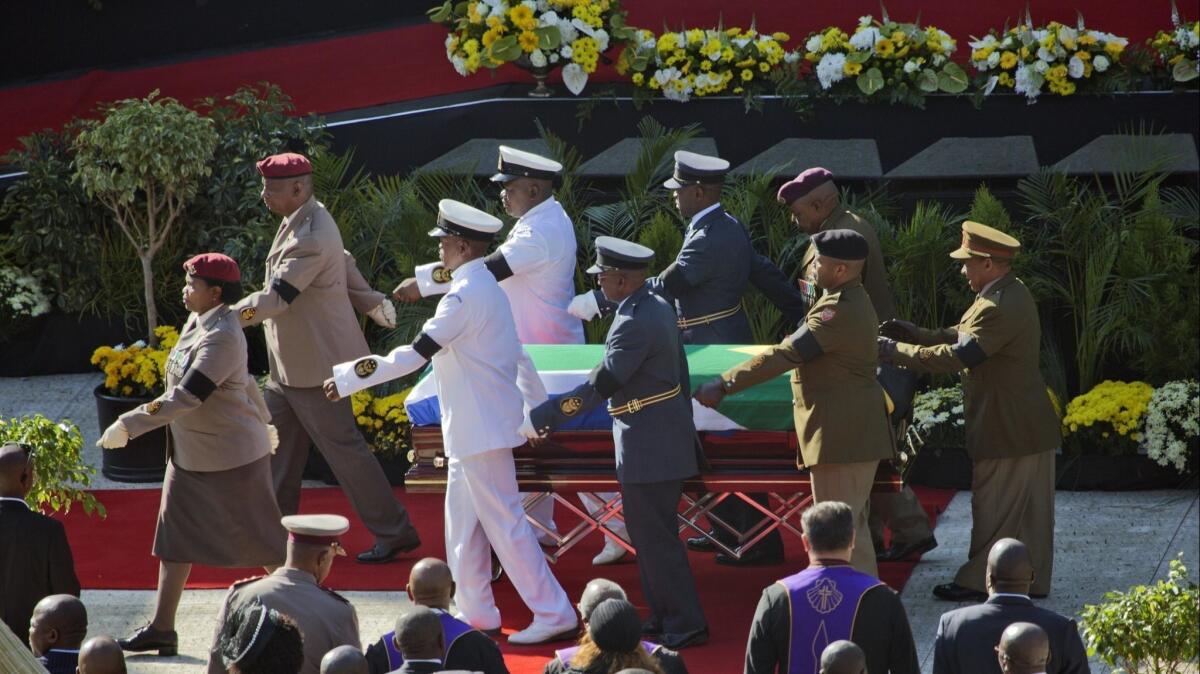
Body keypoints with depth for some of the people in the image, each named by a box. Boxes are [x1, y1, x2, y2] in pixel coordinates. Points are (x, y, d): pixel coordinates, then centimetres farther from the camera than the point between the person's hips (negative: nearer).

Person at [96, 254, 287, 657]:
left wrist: (130, 425, -34)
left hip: (232, 457, -10)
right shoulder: (198, 322, 4)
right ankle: (161, 630, 14)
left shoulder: (221, 338, -25)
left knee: (260, 539, 0)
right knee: (174, 536, 9)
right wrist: (262, 419, 30)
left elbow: (186, 397, -33)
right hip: (190, 454, 10)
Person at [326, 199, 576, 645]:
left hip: (481, 430, -10)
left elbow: (415, 355, -25)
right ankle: (476, 615, 22)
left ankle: (554, 615, -3)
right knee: (463, 522, 16)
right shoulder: (487, 288, 12)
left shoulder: (464, 297, -20)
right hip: (474, 429, 10)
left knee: (504, 523, -6)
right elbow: (516, 355, 19)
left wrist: (349, 378, -22)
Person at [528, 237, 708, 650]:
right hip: (668, 438, 10)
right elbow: (679, 371, 16)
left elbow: (599, 386, -27)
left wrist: (540, 419, -25)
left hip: (648, 445, -10)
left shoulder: (635, 325, -23)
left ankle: (686, 625, 3)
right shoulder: (658, 307, 8)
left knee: (654, 538, -2)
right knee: (652, 534, 18)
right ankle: (666, 618, 27)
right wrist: (684, 423, 26)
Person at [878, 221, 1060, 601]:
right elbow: (964, 336, 16)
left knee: (993, 509, 0)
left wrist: (897, 351, -17)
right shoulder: (1010, 294, 10)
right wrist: (915, 334, 8)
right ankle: (1033, 581, 23)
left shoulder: (1000, 308, -25)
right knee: (1028, 510, 15)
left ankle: (977, 582, 7)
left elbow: (957, 356, -26)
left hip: (1007, 432, -10)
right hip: (1029, 427, 10)